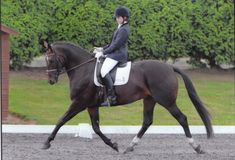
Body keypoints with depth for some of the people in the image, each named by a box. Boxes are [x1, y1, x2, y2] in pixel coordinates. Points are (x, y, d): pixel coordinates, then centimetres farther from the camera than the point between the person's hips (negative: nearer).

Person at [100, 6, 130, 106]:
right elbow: (114, 43, 25)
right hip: (115, 54, 12)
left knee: (104, 71, -26)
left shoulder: (123, 30, -15)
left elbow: (116, 45, -18)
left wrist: (104, 52, -12)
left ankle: (112, 97, -31)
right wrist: (102, 49, 17)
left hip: (117, 55, -12)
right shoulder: (121, 28, 19)